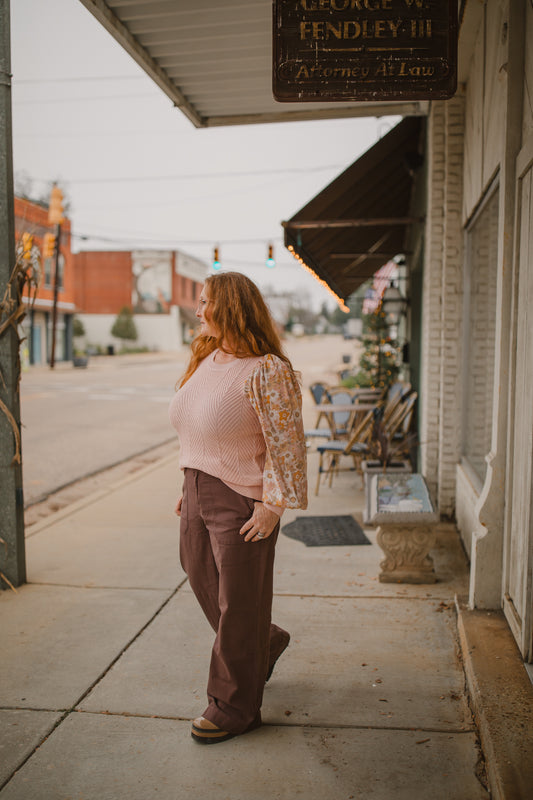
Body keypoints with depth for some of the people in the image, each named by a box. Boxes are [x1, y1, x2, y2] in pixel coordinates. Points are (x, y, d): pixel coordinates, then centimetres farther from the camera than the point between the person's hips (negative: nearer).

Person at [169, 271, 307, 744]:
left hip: (242, 502, -9)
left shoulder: (267, 371, -18)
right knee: (204, 583, 19)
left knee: (239, 604, 5)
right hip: (199, 495, 9)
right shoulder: (206, 360, 9)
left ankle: (236, 707, 24)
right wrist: (189, 488, 16)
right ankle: (267, 643, 45)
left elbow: (286, 444, -19)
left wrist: (273, 506, -21)